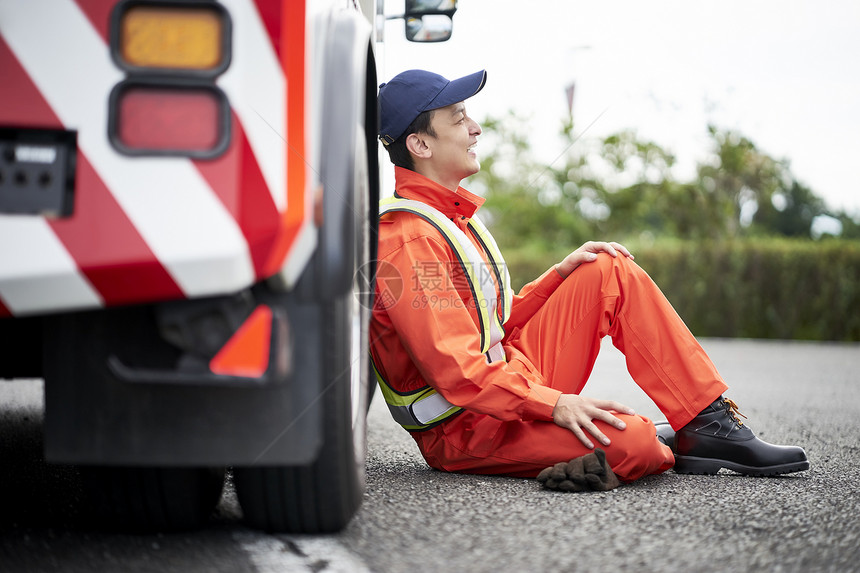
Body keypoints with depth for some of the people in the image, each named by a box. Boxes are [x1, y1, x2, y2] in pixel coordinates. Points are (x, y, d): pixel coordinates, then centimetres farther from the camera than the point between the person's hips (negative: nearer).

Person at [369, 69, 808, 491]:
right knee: (633, 443, -32)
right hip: (464, 426, -10)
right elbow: (456, 369, -27)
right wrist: (553, 404, -30)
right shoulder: (406, 240, -20)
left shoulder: (453, 213, 15)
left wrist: (563, 272, 6)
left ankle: (710, 426, 3)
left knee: (612, 273, 5)